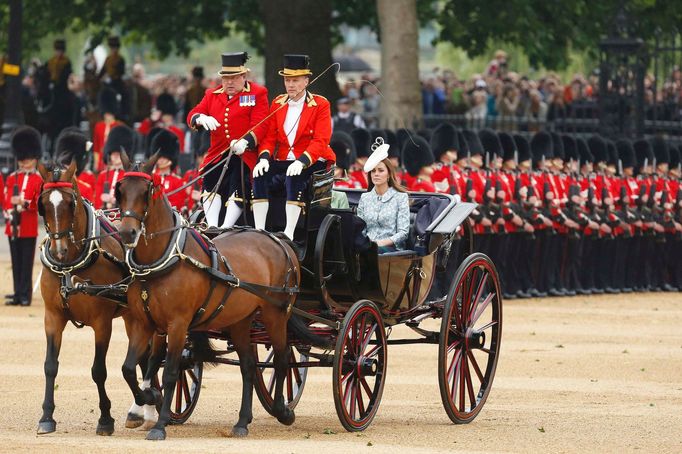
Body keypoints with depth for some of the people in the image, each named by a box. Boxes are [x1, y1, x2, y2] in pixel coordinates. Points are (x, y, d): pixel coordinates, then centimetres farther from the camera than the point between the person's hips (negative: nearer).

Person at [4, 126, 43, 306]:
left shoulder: (38, 180, 0)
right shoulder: (12, 178, 12)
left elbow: (39, 204, -5)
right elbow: (6, 200, 8)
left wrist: (24, 203, -21)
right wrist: (10, 211, -11)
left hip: (29, 227, -4)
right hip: (13, 225, 4)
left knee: (26, 263, -2)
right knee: (16, 263, 6)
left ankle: (25, 296, 0)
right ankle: (18, 294, 10)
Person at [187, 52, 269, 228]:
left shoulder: (257, 94, 5)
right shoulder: (212, 95, 18)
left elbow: (260, 125, -6)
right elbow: (192, 116, 10)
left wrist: (245, 141, -26)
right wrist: (201, 118, -16)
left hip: (244, 153, -4)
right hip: (217, 153, 4)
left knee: (238, 187, -23)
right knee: (211, 184, -18)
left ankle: (226, 228, -28)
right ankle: (212, 226, -20)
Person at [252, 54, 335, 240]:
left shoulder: (321, 105, -3)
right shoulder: (278, 104, 12)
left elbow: (320, 141, -13)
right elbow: (270, 137, 9)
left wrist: (301, 161, -29)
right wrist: (264, 158, -13)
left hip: (311, 162, -4)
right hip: (283, 161, 4)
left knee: (294, 178, -36)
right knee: (259, 178, -24)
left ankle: (289, 233, -36)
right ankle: (259, 231, -24)